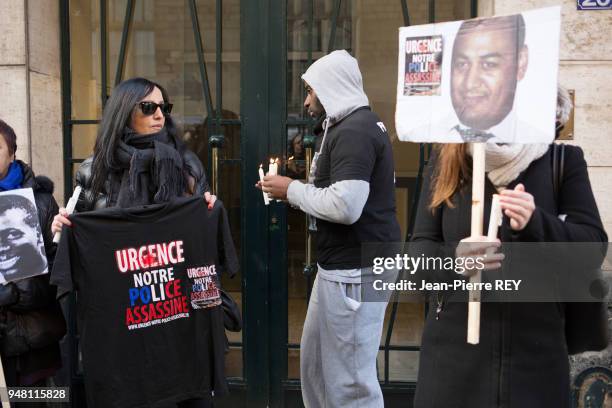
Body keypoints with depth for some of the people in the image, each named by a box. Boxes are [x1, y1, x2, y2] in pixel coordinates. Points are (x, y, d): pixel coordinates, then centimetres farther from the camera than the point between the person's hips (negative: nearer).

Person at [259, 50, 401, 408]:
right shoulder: (354, 126, 17)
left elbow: (345, 205, -27)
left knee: (350, 378, -2)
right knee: (315, 360, 21)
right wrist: (292, 188, 9)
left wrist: (292, 190, -13)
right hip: (342, 265, 11)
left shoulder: (354, 131, -17)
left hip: (356, 270, -11)